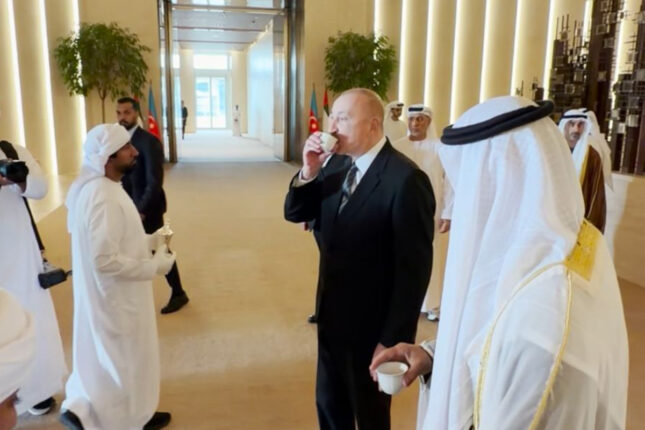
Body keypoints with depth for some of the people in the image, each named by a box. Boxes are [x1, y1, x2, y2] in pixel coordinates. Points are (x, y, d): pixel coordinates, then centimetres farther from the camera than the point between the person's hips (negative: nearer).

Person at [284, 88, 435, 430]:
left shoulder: (405, 179, -23)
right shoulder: (337, 164, 1)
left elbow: (414, 268, -22)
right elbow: (294, 213, 5)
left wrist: (394, 339, -18)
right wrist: (308, 173, -14)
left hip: (372, 325, -7)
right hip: (332, 315, 7)